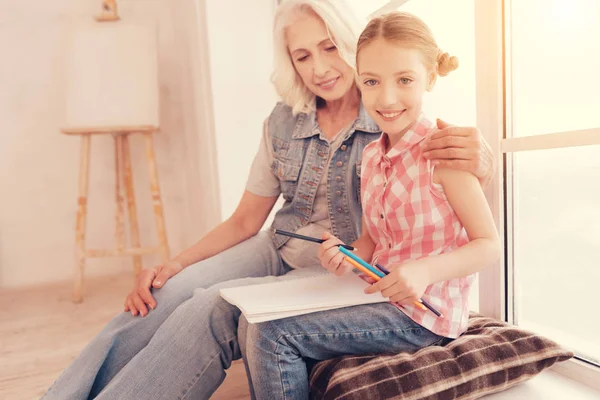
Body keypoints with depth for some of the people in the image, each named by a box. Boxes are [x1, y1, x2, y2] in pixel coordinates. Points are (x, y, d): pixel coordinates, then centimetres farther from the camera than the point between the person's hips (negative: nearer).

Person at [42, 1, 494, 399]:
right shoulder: (283, 122, 5)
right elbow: (244, 222, 7)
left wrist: (477, 161, -35)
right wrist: (176, 263, -7)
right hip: (275, 253, 4)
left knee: (211, 308, -28)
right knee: (163, 296, -22)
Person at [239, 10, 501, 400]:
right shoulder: (371, 155, 6)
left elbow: (489, 244, -13)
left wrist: (426, 270, -29)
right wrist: (348, 256, -8)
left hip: (424, 311, -7)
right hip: (378, 294, 7)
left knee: (272, 333, -16)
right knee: (252, 321, 2)